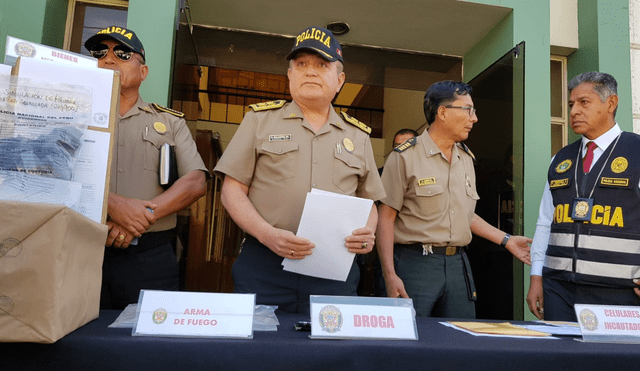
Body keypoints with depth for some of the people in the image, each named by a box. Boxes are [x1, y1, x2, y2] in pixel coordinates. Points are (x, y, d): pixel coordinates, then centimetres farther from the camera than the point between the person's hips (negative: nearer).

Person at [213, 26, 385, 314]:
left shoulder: (358, 135, 15)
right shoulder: (260, 119, 8)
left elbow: (368, 202, 19)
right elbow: (233, 191, 3)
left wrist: (368, 233, -4)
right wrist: (267, 234, -13)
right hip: (263, 268, -1)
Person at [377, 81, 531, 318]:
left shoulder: (466, 158, 14)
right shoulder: (405, 157, -7)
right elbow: (386, 218, -9)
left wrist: (506, 240, 17)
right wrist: (390, 275, -16)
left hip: (457, 263, 6)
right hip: (416, 263, -6)